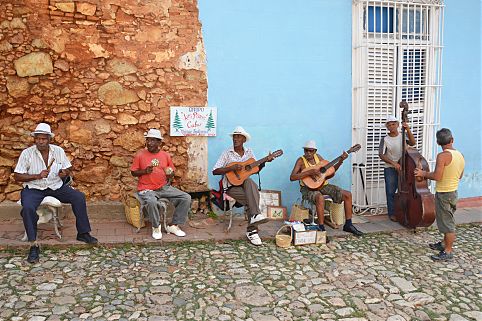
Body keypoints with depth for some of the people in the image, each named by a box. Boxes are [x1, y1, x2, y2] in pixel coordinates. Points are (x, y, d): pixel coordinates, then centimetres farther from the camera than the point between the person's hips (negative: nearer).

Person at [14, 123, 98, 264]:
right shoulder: (27, 153, -7)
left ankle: (83, 233, -2)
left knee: (79, 197, -15)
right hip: (34, 188, -3)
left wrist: (64, 173, -15)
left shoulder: (59, 151, 1)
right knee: (27, 207, -32)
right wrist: (38, 176, -22)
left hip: (56, 186, 3)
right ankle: (34, 246, -21)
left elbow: (68, 169, 10)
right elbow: (17, 176, -8)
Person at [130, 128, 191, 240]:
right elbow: (133, 172, 2)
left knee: (186, 198, -11)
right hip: (147, 189, -4)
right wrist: (144, 171, -16)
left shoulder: (165, 155, 7)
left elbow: (172, 171, 15)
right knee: (151, 202, -38)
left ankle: (173, 226, 1)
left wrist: (170, 174, -9)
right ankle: (156, 227, -9)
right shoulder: (140, 155, -1)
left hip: (164, 188, 4)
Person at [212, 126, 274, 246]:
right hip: (231, 186, -3)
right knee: (253, 196, -29)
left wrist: (264, 162, -4)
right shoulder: (227, 153, -2)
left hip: (245, 184, 3)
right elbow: (215, 171, -9)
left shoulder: (249, 152, 10)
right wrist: (231, 168, -21)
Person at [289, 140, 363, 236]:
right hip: (308, 187, -6)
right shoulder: (301, 160, -8)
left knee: (348, 195, -3)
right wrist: (309, 172, -27)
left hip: (323, 185, 7)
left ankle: (348, 225, 6)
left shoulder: (318, 157, 8)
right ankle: (321, 228, -28)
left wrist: (341, 161, -3)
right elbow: (292, 177, -20)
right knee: (320, 198, -40)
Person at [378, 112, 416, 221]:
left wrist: (408, 130, -25)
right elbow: (381, 155, -10)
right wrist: (393, 163, -20)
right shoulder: (385, 139, -4)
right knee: (391, 192, 0)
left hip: (403, 167, 2)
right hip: (390, 169, -2)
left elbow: (412, 143, -16)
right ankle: (392, 213, 12)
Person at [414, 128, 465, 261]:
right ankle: (445, 244, 36)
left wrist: (423, 173, -10)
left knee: (447, 222, 0)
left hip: (444, 193, -8)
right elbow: (459, 176, 15)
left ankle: (448, 252, 9)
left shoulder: (443, 156, -22)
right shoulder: (460, 155, 4)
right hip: (454, 191, 9)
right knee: (447, 220, 21)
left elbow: (437, 176, -25)